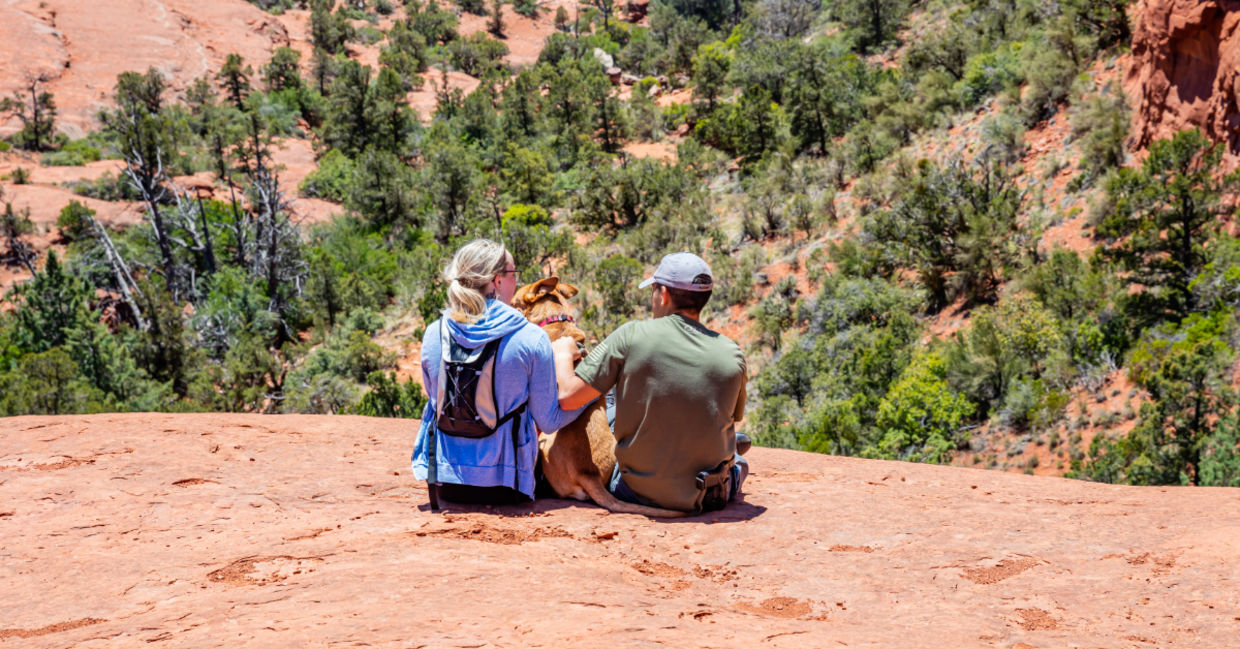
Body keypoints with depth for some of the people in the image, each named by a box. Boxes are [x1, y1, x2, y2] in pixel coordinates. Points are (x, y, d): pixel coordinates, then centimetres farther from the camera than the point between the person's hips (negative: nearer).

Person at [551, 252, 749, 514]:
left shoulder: (631, 336, -14)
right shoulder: (732, 354, -7)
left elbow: (567, 397, -12)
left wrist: (563, 353, 8)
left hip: (637, 493, -1)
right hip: (707, 501, 1)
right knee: (739, 463, 34)